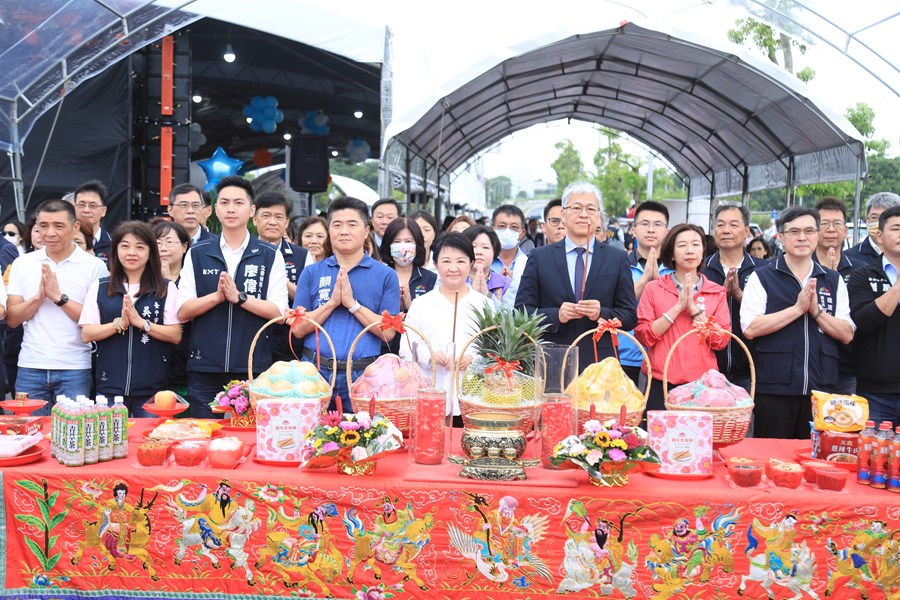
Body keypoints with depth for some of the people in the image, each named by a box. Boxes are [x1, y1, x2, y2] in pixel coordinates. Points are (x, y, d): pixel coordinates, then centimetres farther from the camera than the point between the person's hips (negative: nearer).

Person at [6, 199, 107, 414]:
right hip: (30, 368, 3)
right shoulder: (22, 264, 8)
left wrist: (59, 296, -15)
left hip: (75, 370, -3)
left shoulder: (94, 266, -3)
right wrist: (39, 296, -11)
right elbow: (12, 320, 4)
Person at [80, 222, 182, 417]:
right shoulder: (99, 287, 8)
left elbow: (176, 335, -4)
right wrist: (119, 323, -13)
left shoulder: (166, 288, 3)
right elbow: (86, 335, 2)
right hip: (109, 386, 1)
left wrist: (140, 322, -15)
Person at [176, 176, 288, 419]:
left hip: (253, 369, -1)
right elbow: (183, 311, 3)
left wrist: (239, 297, -16)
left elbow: (278, 312, -4)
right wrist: (218, 296, -13)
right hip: (204, 369, 2)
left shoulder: (270, 256, 4)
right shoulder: (197, 254, 9)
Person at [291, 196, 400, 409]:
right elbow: (297, 329, 2)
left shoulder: (386, 276, 3)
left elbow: (388, 332, -4)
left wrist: (352, 303, -11)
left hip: (362, 375, -1)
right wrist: (332, 302, -9)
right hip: (315, 371, 1)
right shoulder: (311, 273, 8)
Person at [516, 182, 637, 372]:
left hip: (600, 365, 1)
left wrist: (602, 314, -12)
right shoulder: (539, 257, 6)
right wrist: (556, 315, -13)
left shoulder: (618, 259, 8)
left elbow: (631, 317, 6)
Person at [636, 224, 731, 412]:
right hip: (659, 383, -1)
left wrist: (693, 309, -10)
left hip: (702, 383, 1)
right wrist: (678, 307, -10)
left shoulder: (717, 292, 7)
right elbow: (643, 336, -4)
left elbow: (721, 340, -1)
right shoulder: (653, 288, 4)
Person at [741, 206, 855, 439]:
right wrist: (798, 308, -13)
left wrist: (816, 310, -10)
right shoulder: (762, 277, 0)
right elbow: (750, 329, -12)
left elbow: (847, 335, 5)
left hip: (821, 390, 3)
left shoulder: (834, 280, 11)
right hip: (773, 390, -3)